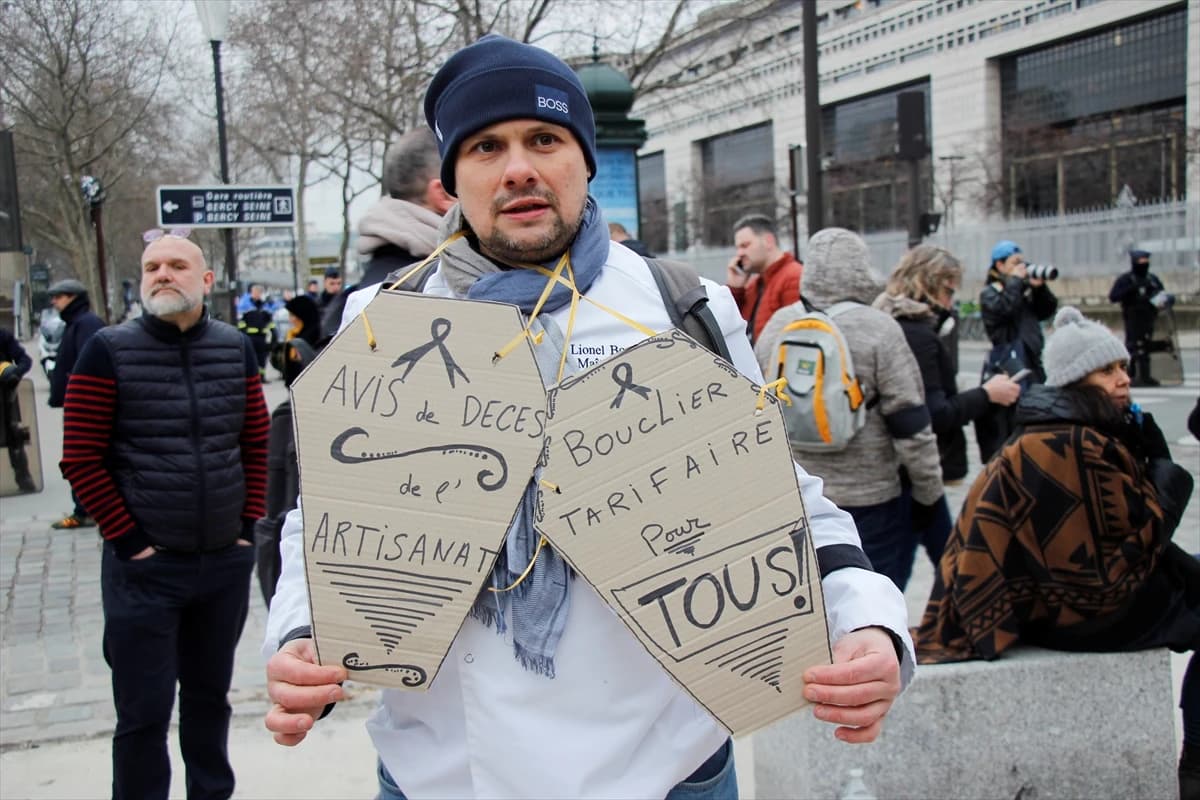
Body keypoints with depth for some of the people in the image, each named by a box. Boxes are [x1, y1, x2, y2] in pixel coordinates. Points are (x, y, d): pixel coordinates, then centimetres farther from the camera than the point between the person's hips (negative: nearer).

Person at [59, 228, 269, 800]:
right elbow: (82, 460, -8)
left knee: (210, 694, 17)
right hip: (144, 568, -3)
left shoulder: (235, 348, 4)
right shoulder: (109, 351, -6)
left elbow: (256, 443, 10)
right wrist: (129, 540, -10)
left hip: (226, 561, 3)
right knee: (144, 711, 5)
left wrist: (248, 524, 3)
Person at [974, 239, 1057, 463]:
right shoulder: (990, 293, -1)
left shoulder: (1025, 290, 18)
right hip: (1008, 364, -7)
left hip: (1032, 361, 7)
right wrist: (1014, 281, -10)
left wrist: (1039, 287, 0)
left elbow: (1046, 312, 14)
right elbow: (1002, 309, -21)